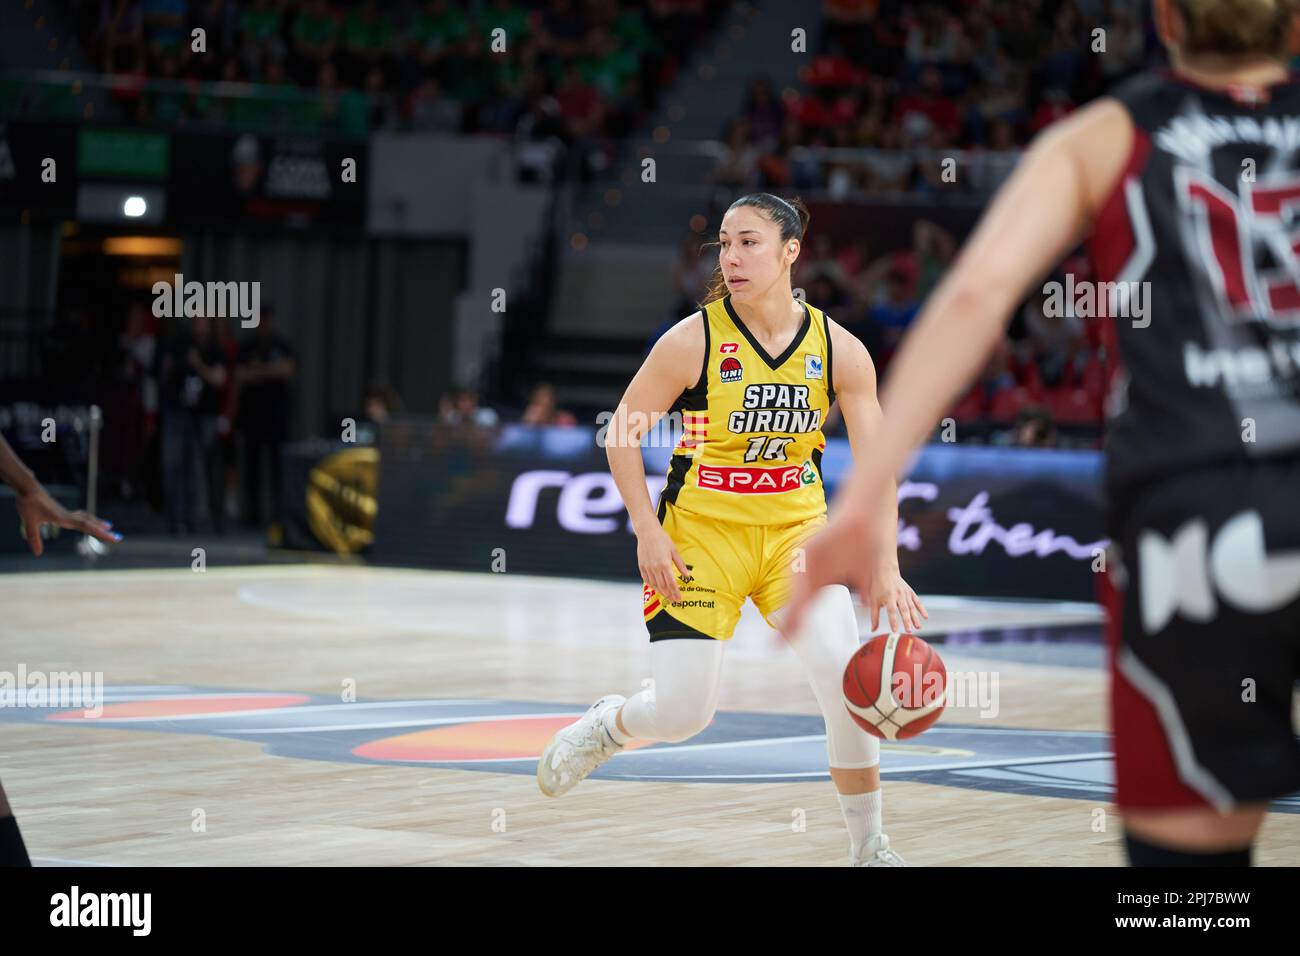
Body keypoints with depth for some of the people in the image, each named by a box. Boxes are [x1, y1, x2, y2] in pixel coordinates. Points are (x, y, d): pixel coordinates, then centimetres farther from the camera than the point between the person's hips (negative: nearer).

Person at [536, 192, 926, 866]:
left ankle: (869, 848, 2)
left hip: (794, 528, 2)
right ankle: (607, 724, 33)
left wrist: (884, 568, -16)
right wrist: (647, 531, -15)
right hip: (701, 532, -2)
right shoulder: (694, 340, -14)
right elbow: (621, 434, -6)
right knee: (681, 714, -5)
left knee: (850, 686, -16)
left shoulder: (838, 349, -7)